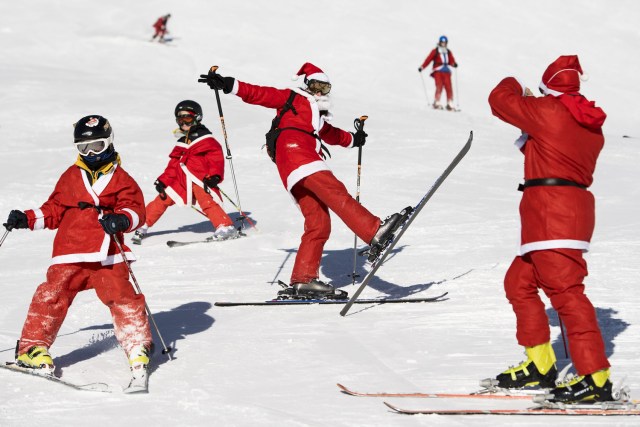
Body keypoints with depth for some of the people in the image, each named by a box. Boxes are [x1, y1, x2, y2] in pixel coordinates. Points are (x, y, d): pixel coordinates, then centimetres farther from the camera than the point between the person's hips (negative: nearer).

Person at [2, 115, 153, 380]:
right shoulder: (70, 178, 16)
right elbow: (54, 211, 21)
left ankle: (138, 345, 5)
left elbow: (135, 209, 0)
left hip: (108, 255, -1)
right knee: (52, 296, -6)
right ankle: (32, 347, 2)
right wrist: (27, 219, 8)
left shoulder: (120, 179, 9)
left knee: (122, 296, -11)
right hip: (70, 254, 2)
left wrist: (122, 220, -22)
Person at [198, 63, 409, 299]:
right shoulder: (292, 99, 17)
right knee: (335, 192, -28)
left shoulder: (320, 117, 39)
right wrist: (229, 85, -2)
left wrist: (352, 139, 70)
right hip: (294, 153, -9)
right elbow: (259, 94, 9)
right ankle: (375, 231, -47)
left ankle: (302, 280, -6)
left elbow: (331, 134, 57)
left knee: (318, 224, -3)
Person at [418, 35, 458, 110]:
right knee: (439, 87, -16)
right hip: (438, 71, -3)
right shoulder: (435, 51, 6)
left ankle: (450, 104, -4)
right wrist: (422, 67, -12)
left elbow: (451, 61, 7)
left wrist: (454, 64, -16)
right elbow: (428, 59, -1)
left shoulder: (448, 52, 17)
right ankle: (437, 103, -12)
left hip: (446, 72, 3)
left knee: (448, 87, -7)